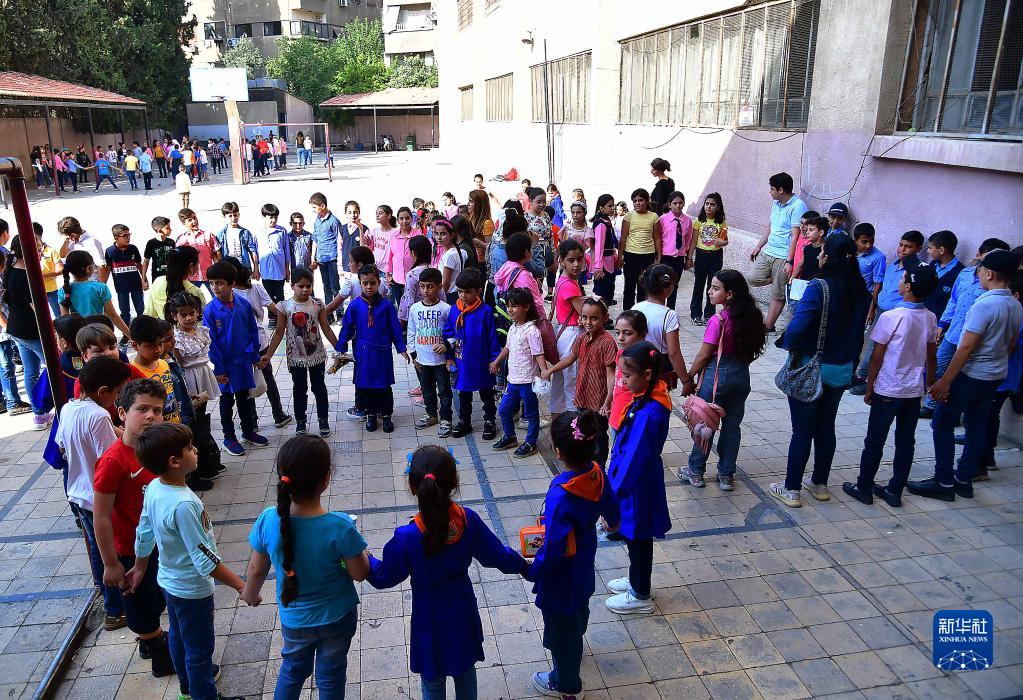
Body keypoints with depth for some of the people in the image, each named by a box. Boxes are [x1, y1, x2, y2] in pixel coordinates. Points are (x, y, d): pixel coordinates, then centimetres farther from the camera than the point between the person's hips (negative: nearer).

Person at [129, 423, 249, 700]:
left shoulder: (154, 488, -10)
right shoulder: (183, 505, -36)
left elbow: (143, 534, 5)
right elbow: (204, 558, -32)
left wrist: (139, 568, 21)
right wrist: (241, 586, -25)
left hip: (168, 580, 9)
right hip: (192, 589, -9)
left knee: (178, 637, 29)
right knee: (200, 648, 13)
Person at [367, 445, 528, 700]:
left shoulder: (407, 537, -31)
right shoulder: (469, 520, -22)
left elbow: (384, 577, -14)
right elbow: (497, 555, -8)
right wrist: (523, 566, 12)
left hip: (430, 621, -3)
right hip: (463, 614, 3)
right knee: (466, 671, 28)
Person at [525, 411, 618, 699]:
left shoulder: (560, 496, -40)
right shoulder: (597, 473, -18)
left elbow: (554, 547, -33)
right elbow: (610, 505, 3)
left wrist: (532, 571, -13)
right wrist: (612, 522, 27)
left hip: (562, 576, -7)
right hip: (585, 565, 8)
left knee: (561, 624, 18)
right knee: (578, 610, 34)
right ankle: (570, 649, 64)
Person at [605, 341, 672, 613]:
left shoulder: (649, 413, -30)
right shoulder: (646, 398, -1)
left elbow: (634, 459, -27)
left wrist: (614, 496, -21)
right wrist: (615, 486, 17)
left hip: (637, 487, -8)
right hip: (637, 481, 8)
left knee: (638, 540, 11)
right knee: (634, 537, 25)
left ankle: (640, 596, 30)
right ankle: (637, 581, 45)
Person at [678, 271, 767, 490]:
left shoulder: (718, 321, -21)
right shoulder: (751, 317, -1)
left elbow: (703, 355, -15)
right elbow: (751, 349, 7)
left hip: (717, 376, -6)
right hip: (741, 376, 6)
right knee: (732, 425, 14)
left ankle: (696, 472, 21)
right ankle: (726, 475, 24)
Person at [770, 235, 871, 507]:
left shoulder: (819, 288, -21)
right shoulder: (861, 292, -1)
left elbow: (797, 328, -29)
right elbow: (858, 333, 7)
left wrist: (789, 344, -9)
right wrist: (850, 363, 16)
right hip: (841, 371, 6)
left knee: (802, 430, 4)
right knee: (826, 427, 19)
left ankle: (791, 490, 14)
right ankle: (820, 484, 32)